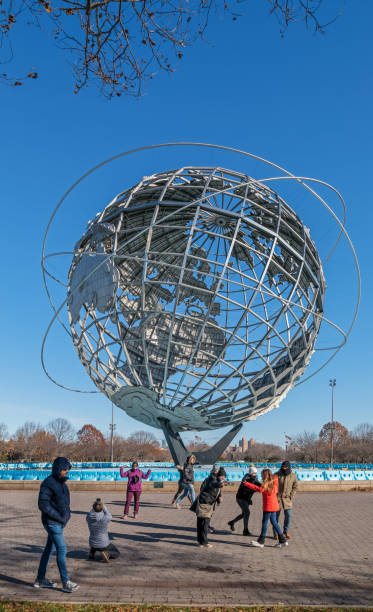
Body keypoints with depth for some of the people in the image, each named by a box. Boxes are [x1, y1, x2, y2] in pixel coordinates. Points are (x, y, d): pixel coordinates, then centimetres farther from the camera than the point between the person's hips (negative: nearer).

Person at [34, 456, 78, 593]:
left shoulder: (61, 482, 9)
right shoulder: (48, 483, -18)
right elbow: (42, 504, -22)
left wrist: (67, 514, 7)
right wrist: (58, 516, -20)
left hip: (60, 522, 9)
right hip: (52, 523, -9)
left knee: (49, 549, 15)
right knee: (62, 550, -7)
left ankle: (40, 579, 25)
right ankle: (66, 582, -1)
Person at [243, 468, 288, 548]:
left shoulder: (267, 484, -17)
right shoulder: (272, 483, 10)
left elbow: (260, 489, -29)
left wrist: (247, 484, -28)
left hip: (269, 506, -9)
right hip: (273, 506, 9)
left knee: (265, 522, -2)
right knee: (274, 522, 15)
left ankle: (261, 542, 4)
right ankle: (282, 540, 16)